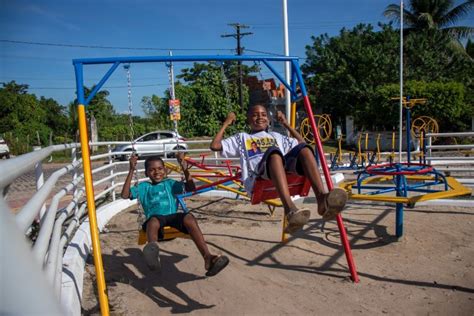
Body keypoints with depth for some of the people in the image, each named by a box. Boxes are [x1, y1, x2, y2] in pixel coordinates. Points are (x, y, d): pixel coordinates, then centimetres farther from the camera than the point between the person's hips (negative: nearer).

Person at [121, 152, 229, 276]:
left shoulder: (170, 183, 27)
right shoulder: (144, 187, 24)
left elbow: (191, 188, 15)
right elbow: (125, 195, 9)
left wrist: (184, 168, 4)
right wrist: (131, 170, 4)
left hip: (173, 216, 1)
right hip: (155, 218, -1)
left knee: (188, 217, -32)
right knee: (153, 220, -39)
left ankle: (208, 258, -45)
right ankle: (152, 250, -72)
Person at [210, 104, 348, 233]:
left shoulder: (276, 136, 39)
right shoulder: (242, 138, 30)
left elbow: (302, 143, 38)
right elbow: (215, 146, 19)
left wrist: (286, 124, 37)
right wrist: (226, 123, 25)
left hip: (285, 171, 4)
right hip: (258, 179, -3)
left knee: (304, 148, -26)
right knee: (273, 152, -38)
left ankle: (322, 198, -48)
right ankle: (289, 209, -58)